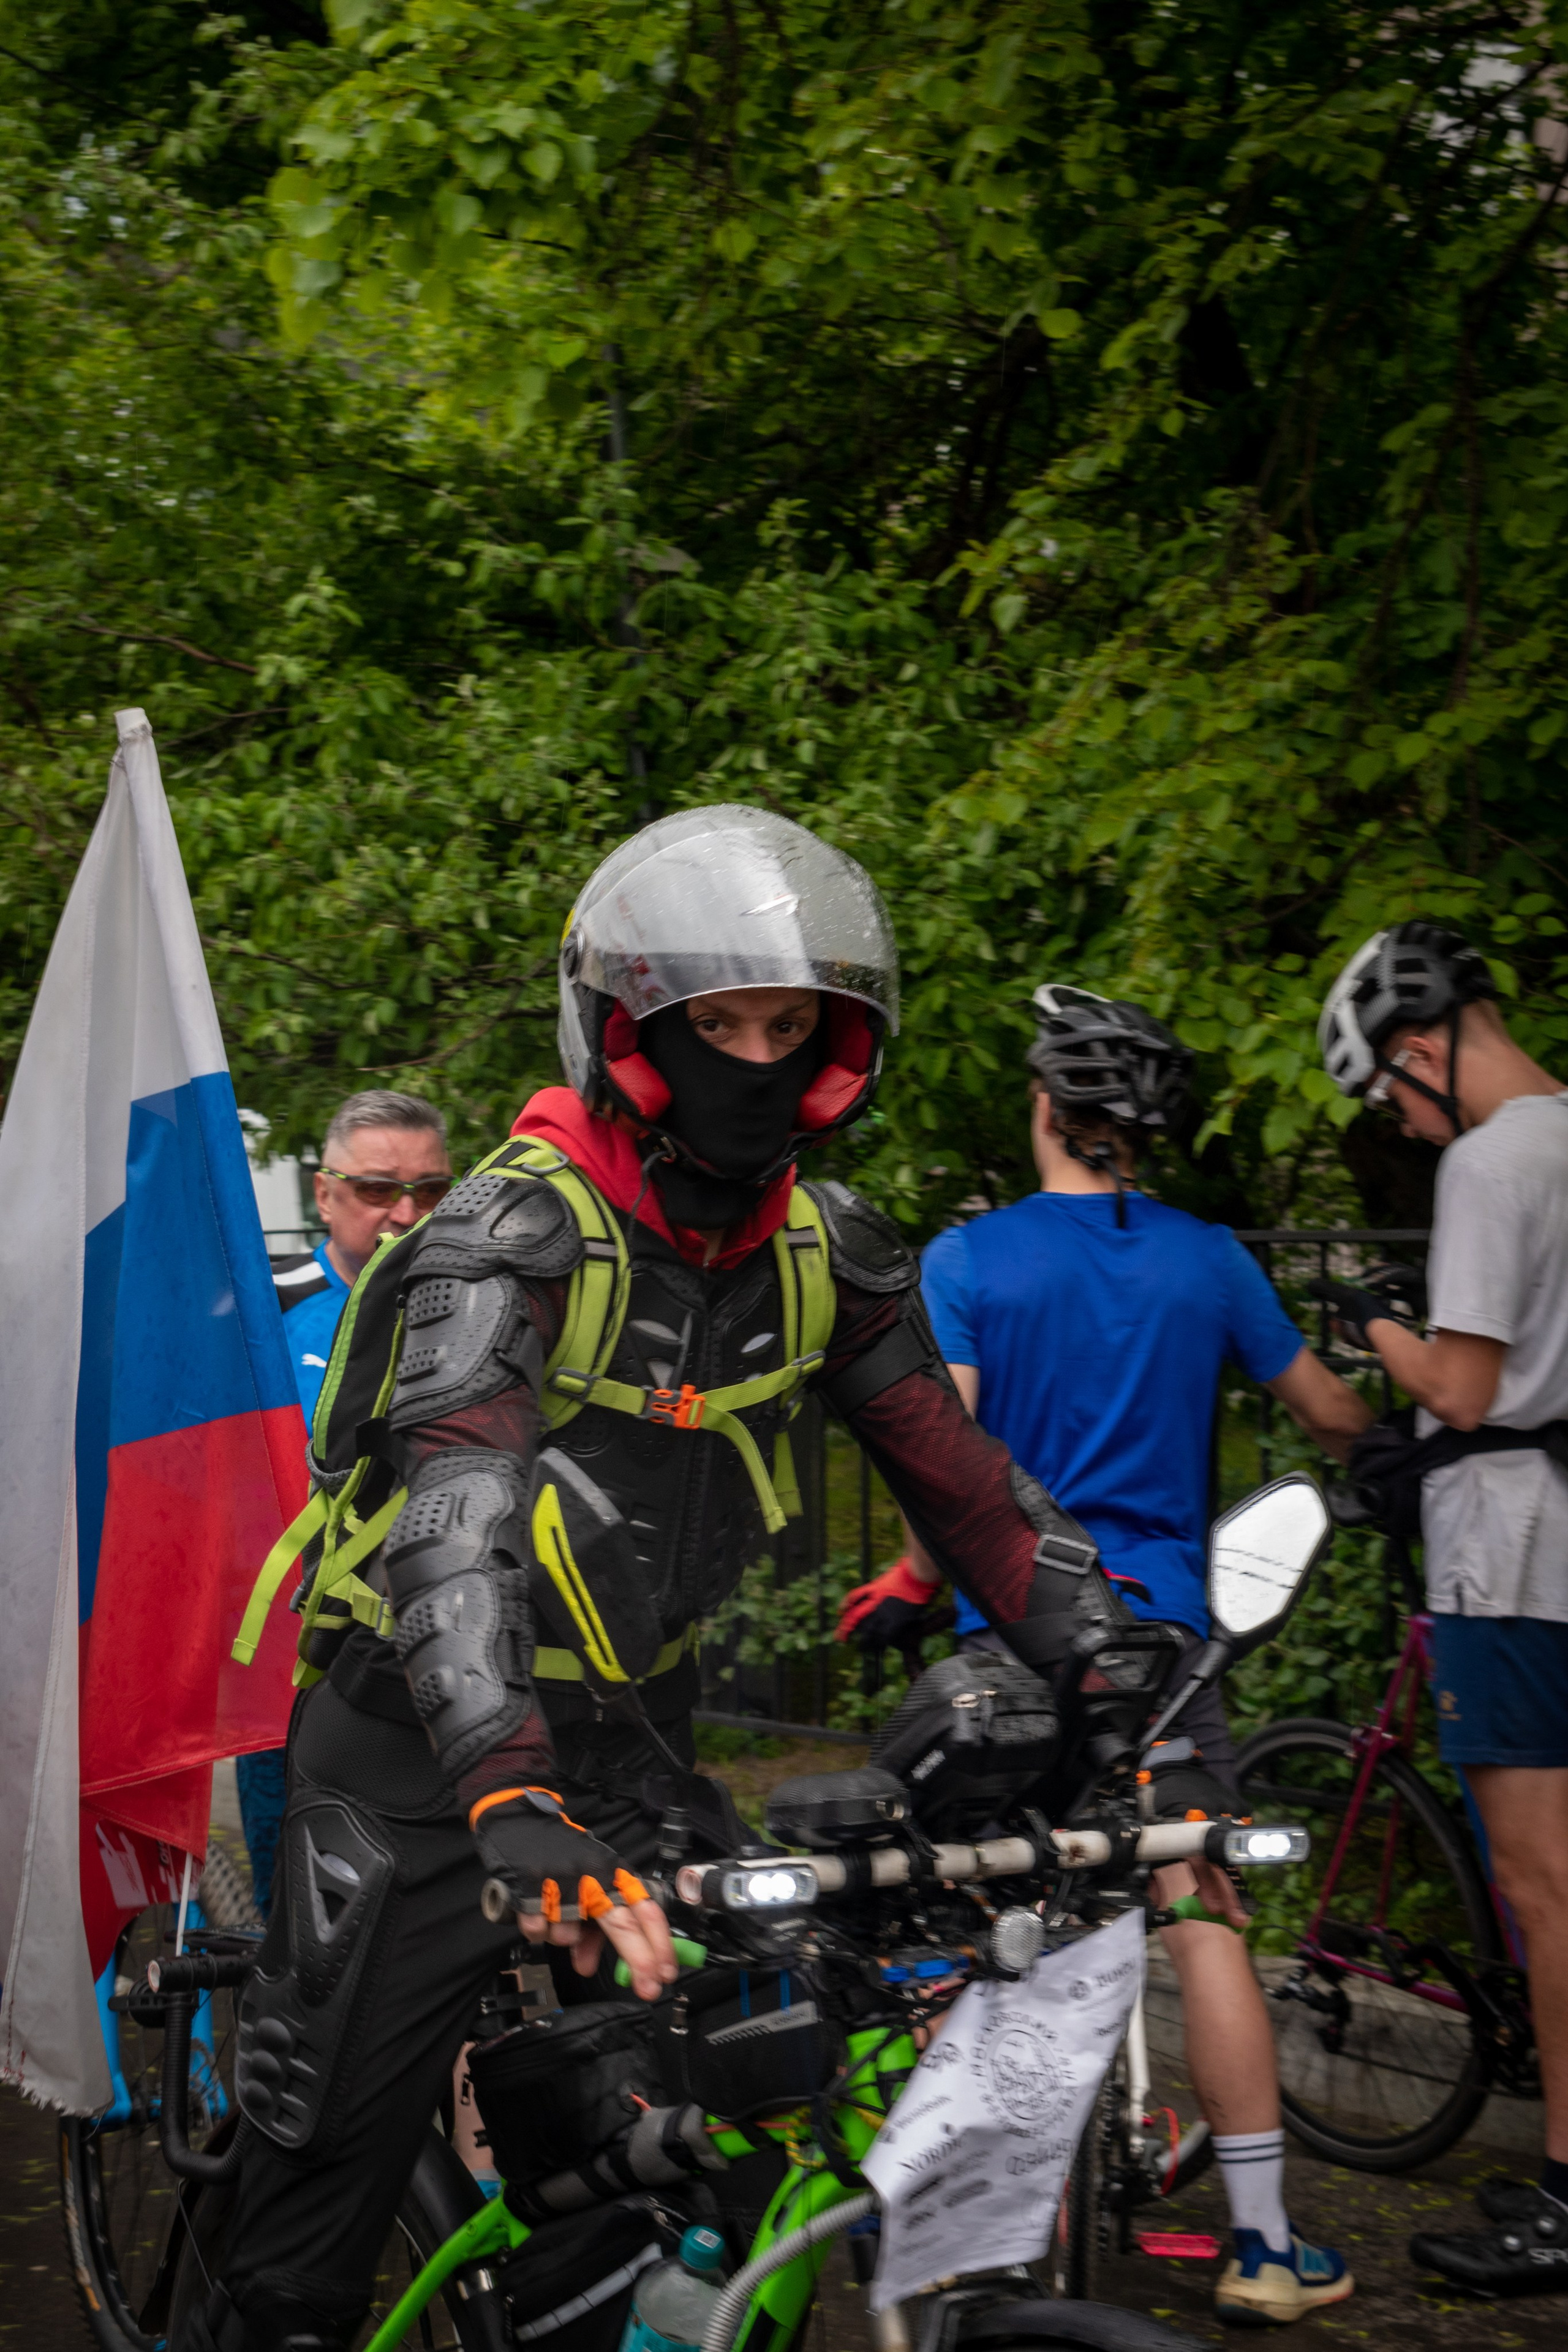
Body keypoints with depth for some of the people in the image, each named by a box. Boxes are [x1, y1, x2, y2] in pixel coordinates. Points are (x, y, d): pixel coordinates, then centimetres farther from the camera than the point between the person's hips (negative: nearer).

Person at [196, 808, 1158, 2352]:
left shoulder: (828, 1253, -4)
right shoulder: (511, 1236, -23)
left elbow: (962, 1483, -1)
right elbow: (455, 1517, -36)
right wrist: (514, 1805, -50)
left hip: (626, 1736, 5)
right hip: (422, 1744, -5)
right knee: (338, 2149, 0)